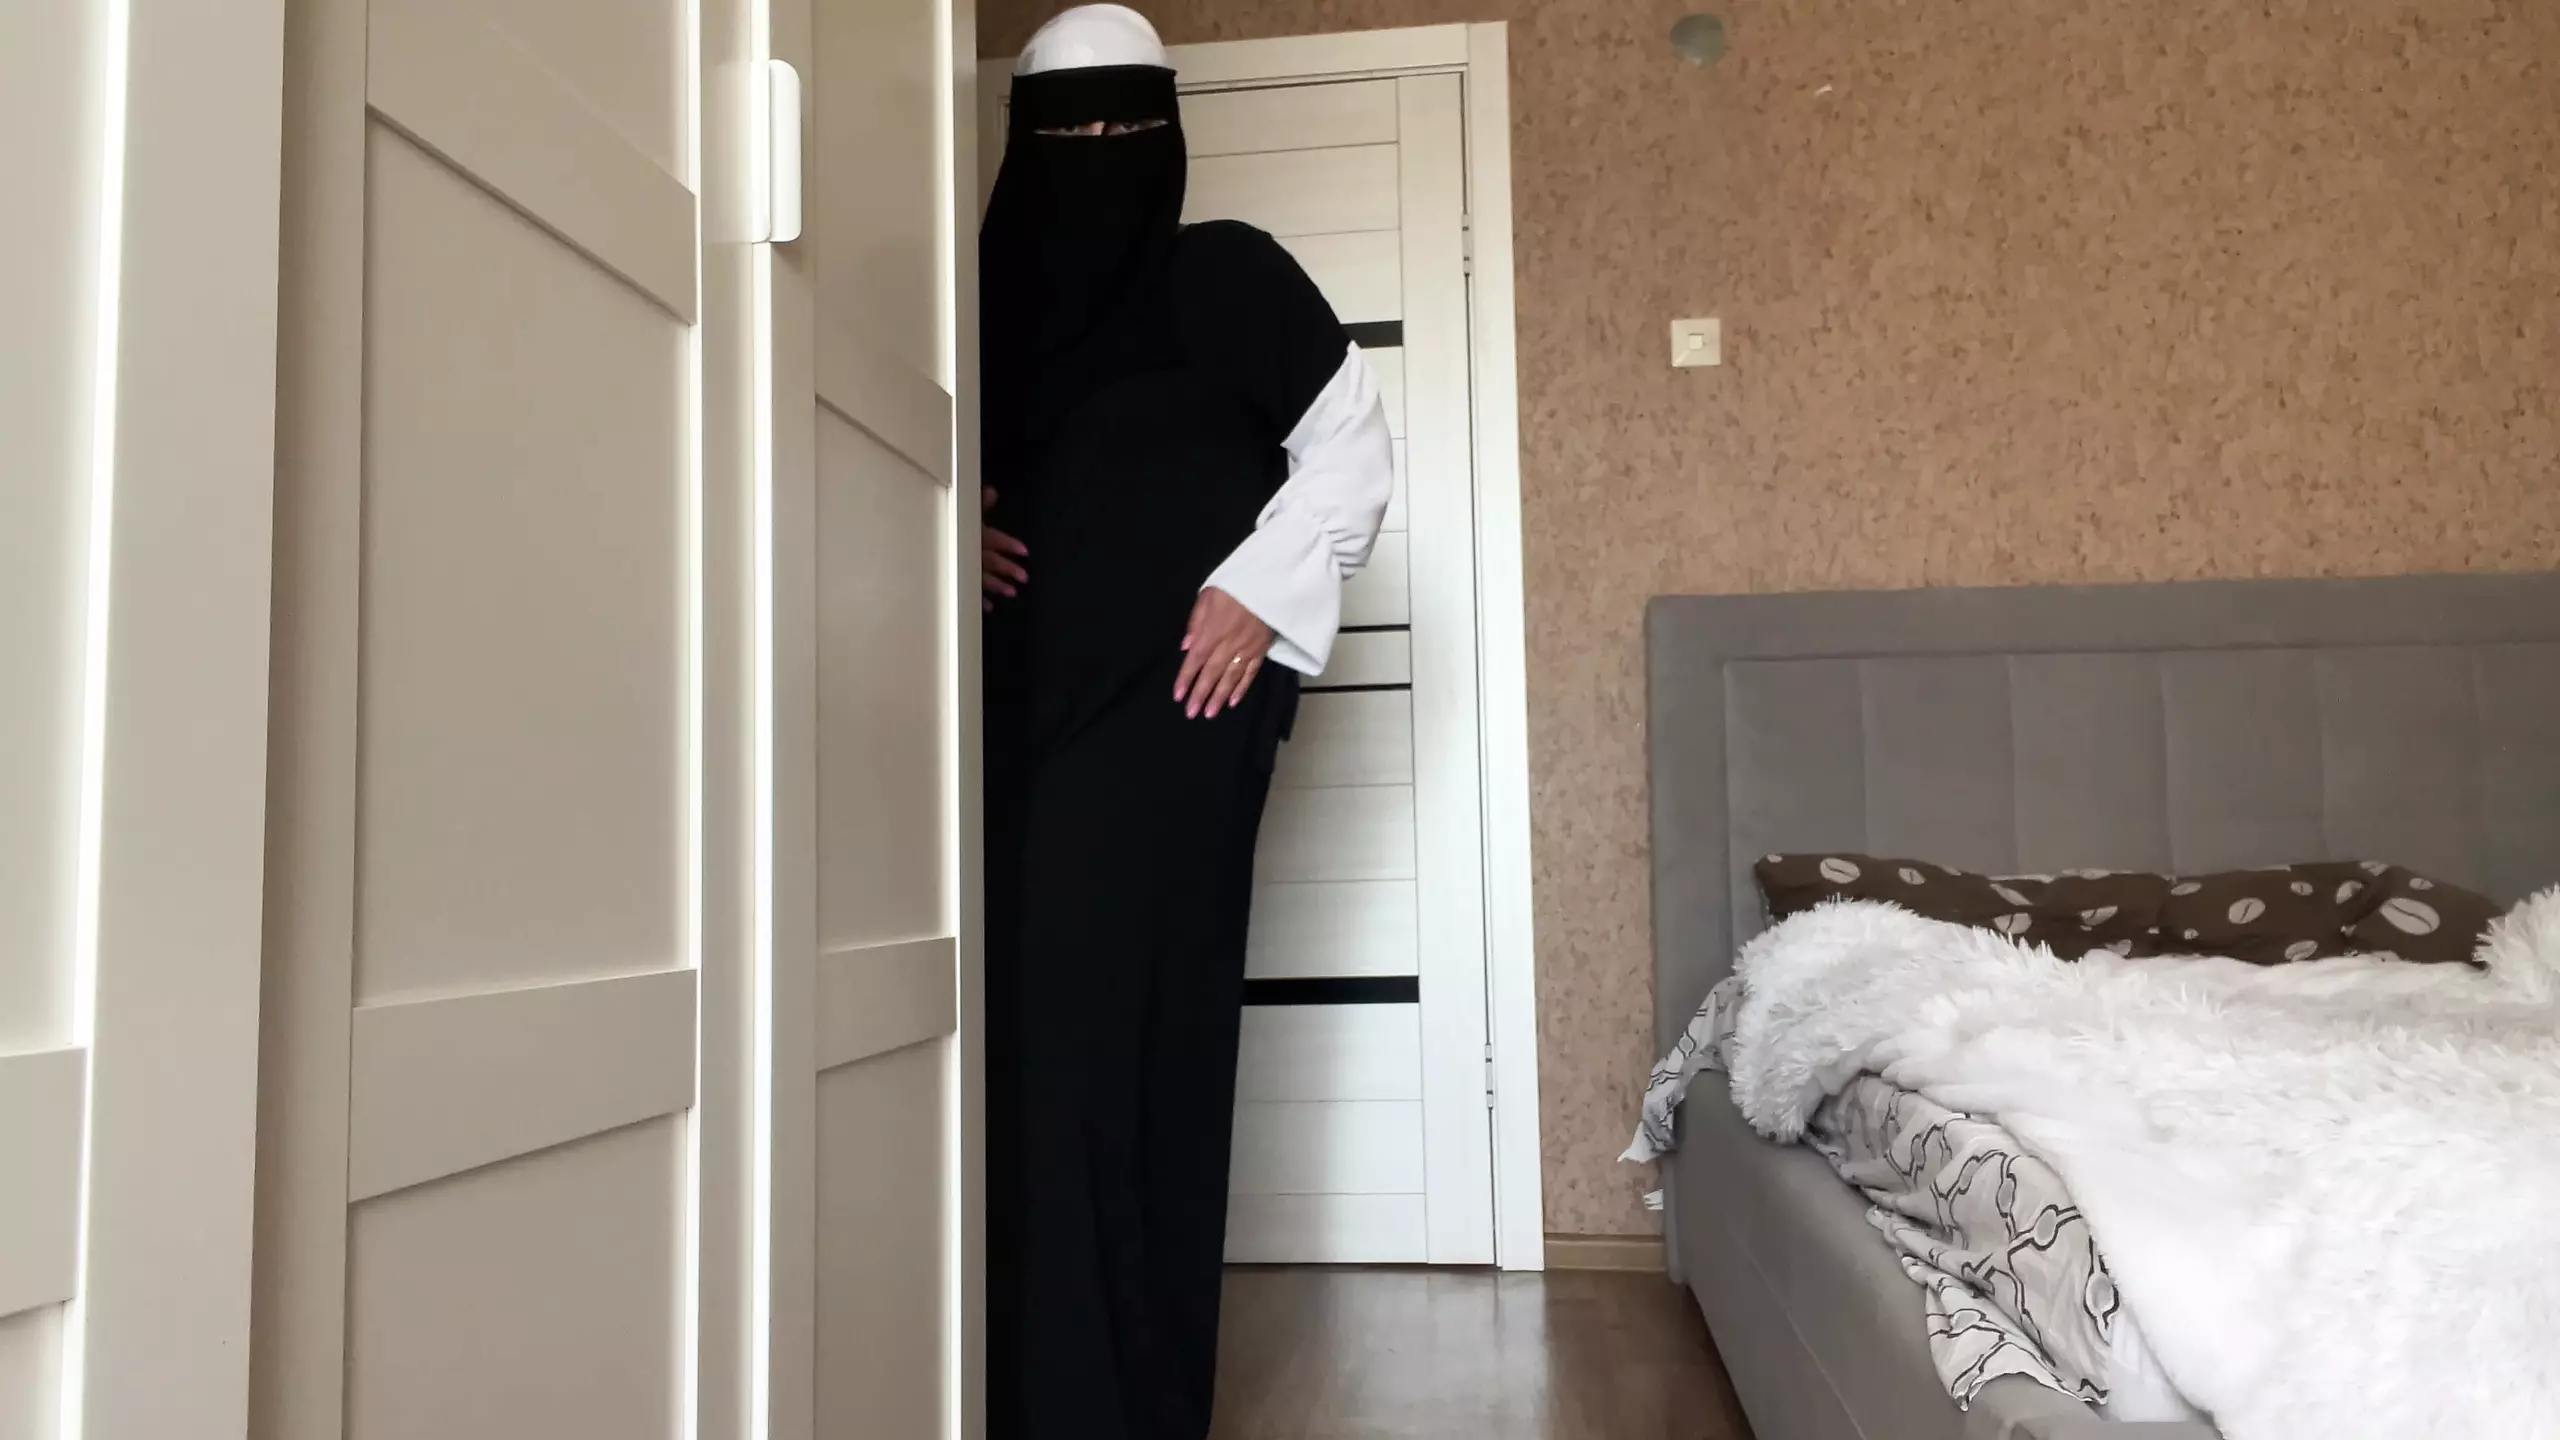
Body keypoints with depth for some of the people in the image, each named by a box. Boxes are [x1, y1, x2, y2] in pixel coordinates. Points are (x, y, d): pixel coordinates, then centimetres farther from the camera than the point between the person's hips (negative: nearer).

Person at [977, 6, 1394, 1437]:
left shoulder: (1223, 271, 2)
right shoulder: (996, 291, 16)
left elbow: (1354, 441, 1)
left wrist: (1261, 592, -8)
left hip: (1175, 696, -5)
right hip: (1031, 702, 5)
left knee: (1132, 1027, -8)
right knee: (1040, 1023, 3)